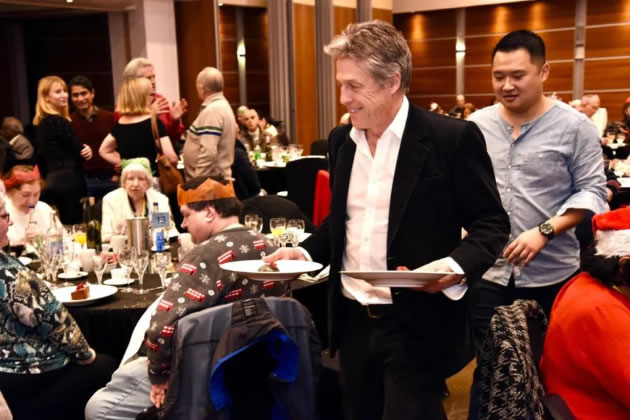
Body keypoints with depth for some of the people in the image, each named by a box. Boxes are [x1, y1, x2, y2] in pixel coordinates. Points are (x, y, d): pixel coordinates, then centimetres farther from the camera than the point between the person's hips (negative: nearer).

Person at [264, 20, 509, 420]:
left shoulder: (453, 138, -11)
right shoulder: (342, 140, 7)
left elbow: (491, 222, -8)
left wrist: (457, 265, -25)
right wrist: (305, 251, 2)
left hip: (416, 325, -6)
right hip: (354, 320, 6)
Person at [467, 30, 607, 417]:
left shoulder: (574, 126, -5)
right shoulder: (477, 124, 4)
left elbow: (592, 191, -6)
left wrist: (545, 231, -18)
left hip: (551, 275, -2)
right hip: (488, 272, 2)